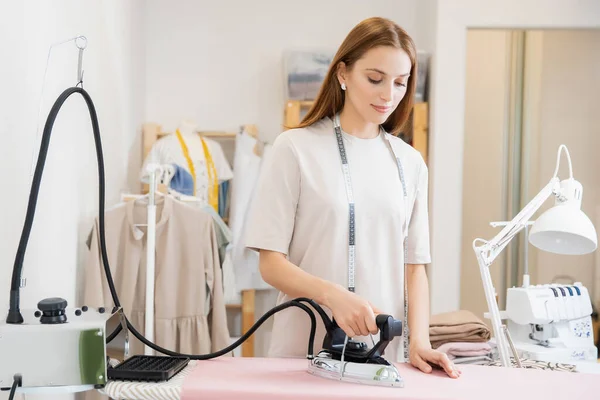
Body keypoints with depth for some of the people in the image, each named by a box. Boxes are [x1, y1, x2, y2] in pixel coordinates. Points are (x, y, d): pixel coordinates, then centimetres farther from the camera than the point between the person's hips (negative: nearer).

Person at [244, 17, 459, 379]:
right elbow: (271, 263, -8)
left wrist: (419, 342, -6)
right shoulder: (295, 148, -6)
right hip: (305, 352, -3)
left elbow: (415, 265, 8)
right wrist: (332, 294, -25)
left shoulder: (410, 162, 7)